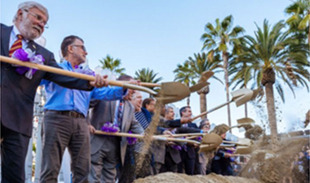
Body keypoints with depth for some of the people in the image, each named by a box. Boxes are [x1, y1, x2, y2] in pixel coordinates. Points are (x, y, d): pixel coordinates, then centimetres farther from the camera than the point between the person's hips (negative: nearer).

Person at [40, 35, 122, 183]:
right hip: (57, 119, -4)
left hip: (80, 122, 5)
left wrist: (123, 89, -1)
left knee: (82, 171, 0)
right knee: (51, 170, -9)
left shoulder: (87, 74, 27)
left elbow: (102, 92, 16)